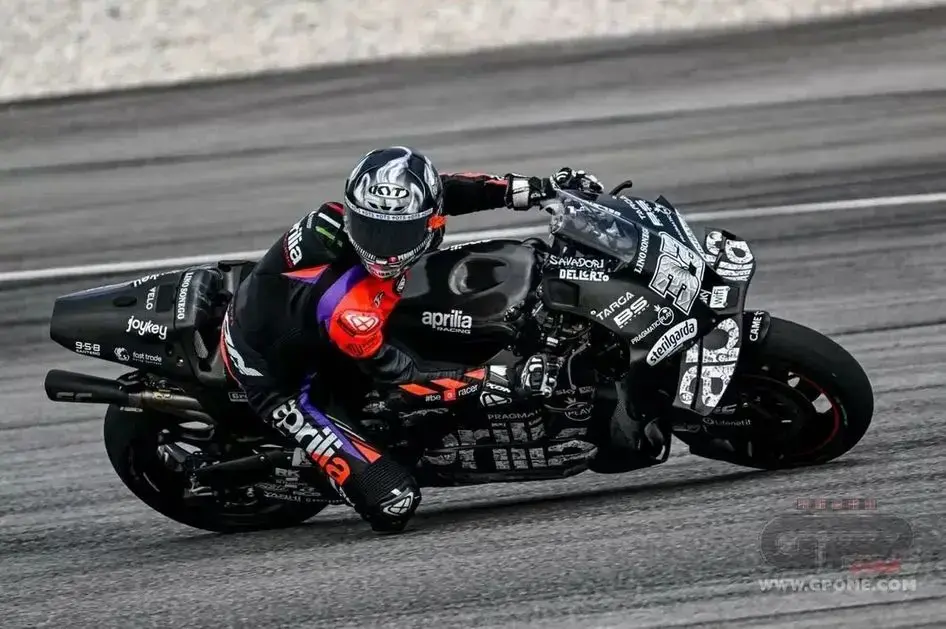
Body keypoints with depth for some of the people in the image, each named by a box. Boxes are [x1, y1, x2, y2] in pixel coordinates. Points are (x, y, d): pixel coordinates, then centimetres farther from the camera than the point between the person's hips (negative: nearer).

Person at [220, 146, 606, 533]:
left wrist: (539, 188, -9)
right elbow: (395, 372, -25)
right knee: (393, 502, -16)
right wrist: (502, 381, -28)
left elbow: (446, 192, -3)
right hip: (277, 377, -8)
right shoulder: (347, 308, -40)